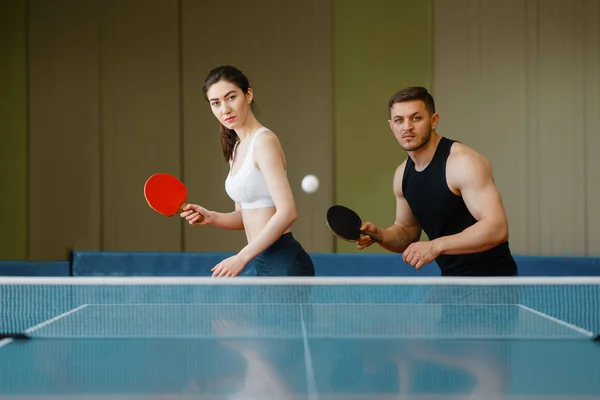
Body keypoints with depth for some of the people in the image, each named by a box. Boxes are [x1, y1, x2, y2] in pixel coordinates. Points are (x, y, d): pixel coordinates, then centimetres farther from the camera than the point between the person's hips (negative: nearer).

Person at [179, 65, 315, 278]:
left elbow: (286, 212, -21)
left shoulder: (264, 141, -13)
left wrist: (242, 257, -21)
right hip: (264, 263, 9)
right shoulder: (237, 148, 14)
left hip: (285, 264, -9)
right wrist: (210, 217, -1)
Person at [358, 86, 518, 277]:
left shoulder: (463, 161, -19)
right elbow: (407, 232, 17)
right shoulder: (403, 174, 6)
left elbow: (497, 228, -26)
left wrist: (436, 246, -32)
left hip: (491, 277, -8)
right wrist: (379, 234, -4)